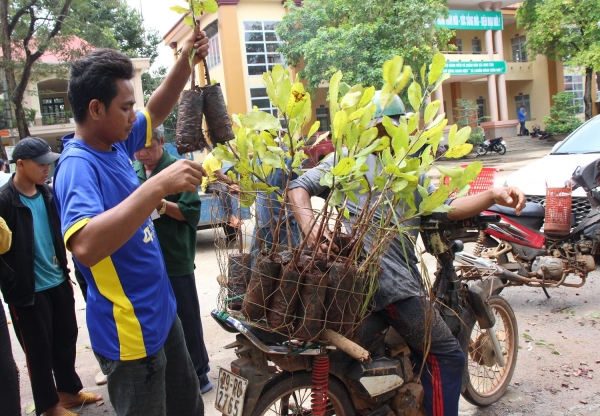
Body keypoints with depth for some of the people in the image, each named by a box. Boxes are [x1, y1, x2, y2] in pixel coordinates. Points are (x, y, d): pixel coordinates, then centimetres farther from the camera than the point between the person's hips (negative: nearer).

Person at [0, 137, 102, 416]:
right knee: (39, 349, 9)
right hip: (29, 290, -6)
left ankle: (69, 391, 35)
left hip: (58, 282, 6)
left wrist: (64, 270, 14)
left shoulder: (46, 193, 5)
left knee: (66, 340, 17)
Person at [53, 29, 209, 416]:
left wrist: (186, 61, 3)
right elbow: (86, 247, -42)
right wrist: (158, 186, -44)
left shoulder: (116, 145, 1)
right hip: (131, 332, -9)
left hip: (160, 312, 9)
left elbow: (157, 110, 17)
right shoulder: (78, 166, -25)